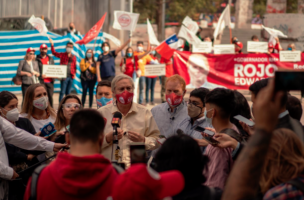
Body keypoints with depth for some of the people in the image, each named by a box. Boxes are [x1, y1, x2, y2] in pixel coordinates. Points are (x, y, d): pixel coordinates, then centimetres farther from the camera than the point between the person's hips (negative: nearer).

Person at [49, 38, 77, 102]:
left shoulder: (73, 57, 12)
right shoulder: (62, 55, 3)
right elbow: (54, 53, -8)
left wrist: (74, 74, 6)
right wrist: (52, 45, -19)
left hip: (71, 77, 4)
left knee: (68, 92, 10)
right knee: (62, 92, -6)